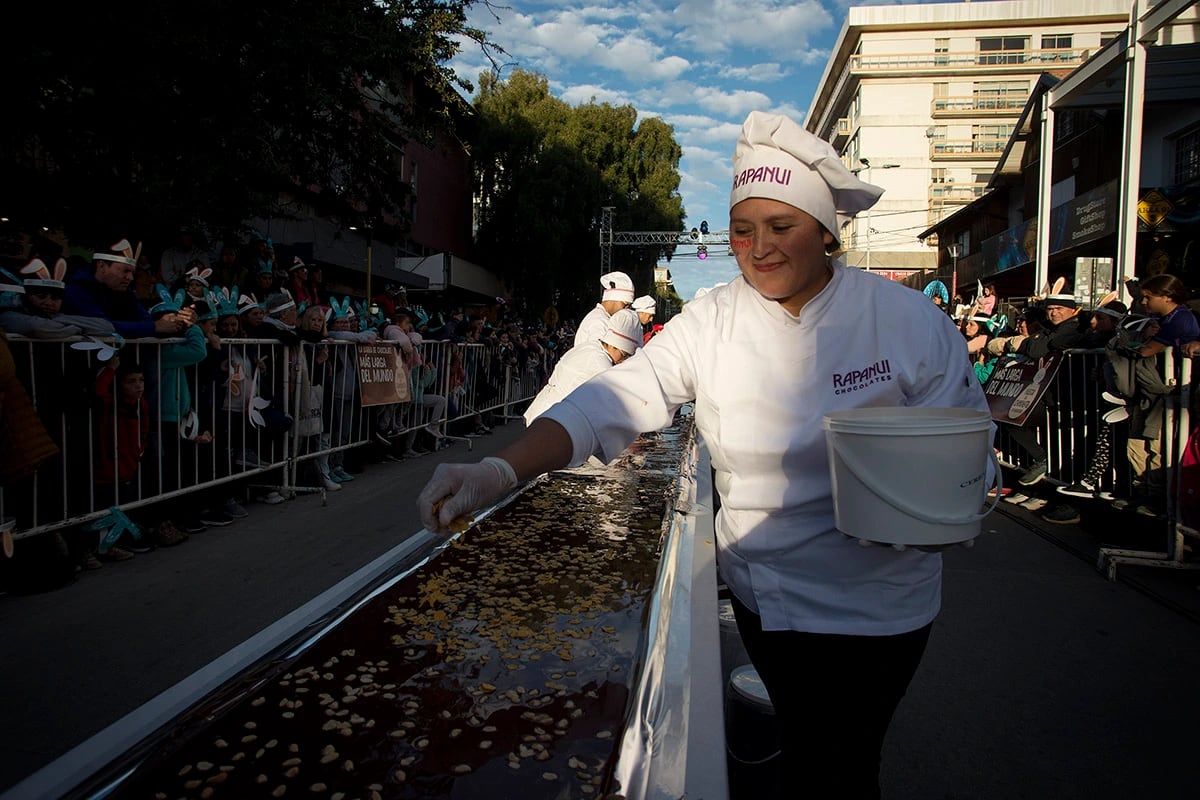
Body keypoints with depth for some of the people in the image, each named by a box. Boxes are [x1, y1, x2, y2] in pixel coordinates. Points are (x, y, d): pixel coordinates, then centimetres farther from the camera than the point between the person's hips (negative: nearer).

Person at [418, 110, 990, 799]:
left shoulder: (908, 320, -11)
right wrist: (501, 472, -31)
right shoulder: (713, 322, -8)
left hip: (870, 605, -2)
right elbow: (617, 400, -18)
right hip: (760, 594, 2)